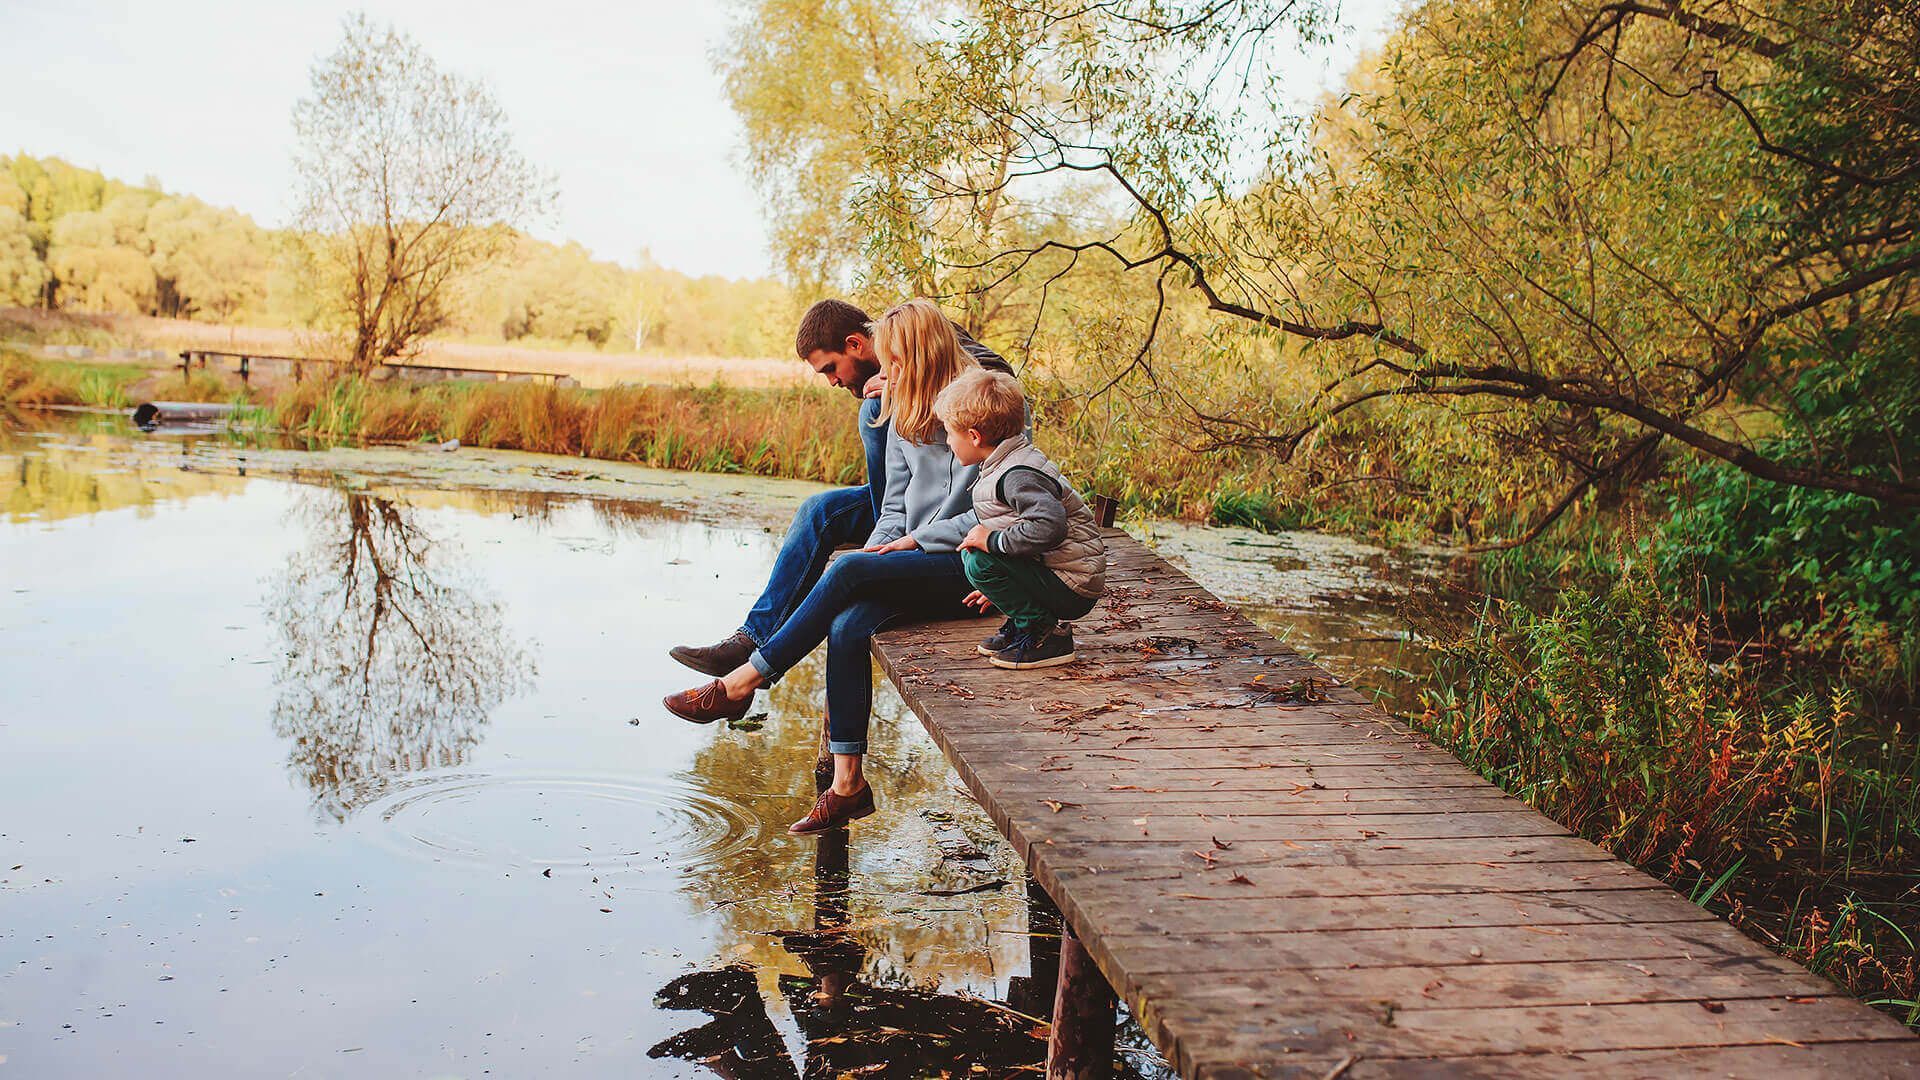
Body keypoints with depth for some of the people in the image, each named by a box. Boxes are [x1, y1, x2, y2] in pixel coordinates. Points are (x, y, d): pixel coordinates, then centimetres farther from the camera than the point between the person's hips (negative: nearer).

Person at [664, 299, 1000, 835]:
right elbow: (896, 503, 15)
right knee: (847, 627, -22)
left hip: (969, 567, -7)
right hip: (915, 564, 7)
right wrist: (877, 551, -5)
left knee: (847, 571, -27)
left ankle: (743, 681, -15)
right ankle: (847, 783, -18)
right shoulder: (903, 416, 15)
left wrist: (917, 539, -12)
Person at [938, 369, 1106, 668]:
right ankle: (1023, 623, 12)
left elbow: (1049, 527, -37)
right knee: (969, 551, 14)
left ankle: (1046, 635, -10)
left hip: (1073, 591, -10)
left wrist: (992, 540, -26)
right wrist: (996, 589, 31)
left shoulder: (1018, 476, -22)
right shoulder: (1005, 466, 12)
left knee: (980, 563, -22)